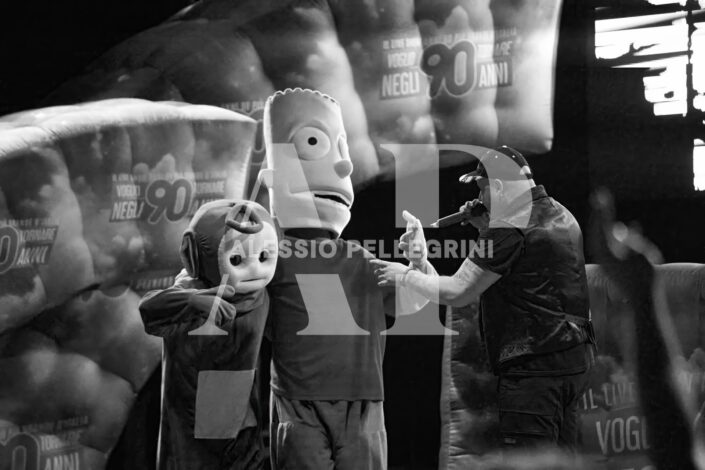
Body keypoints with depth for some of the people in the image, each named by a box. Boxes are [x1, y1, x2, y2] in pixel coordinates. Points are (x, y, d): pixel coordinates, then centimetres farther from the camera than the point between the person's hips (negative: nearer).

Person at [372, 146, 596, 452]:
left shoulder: (511, 226, -14)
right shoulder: (561, 216, 14)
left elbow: (457, 293, -14)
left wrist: (403, 275, 0)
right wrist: (486, 229, 13)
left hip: (534, 365, -10)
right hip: (575, 358, 10)